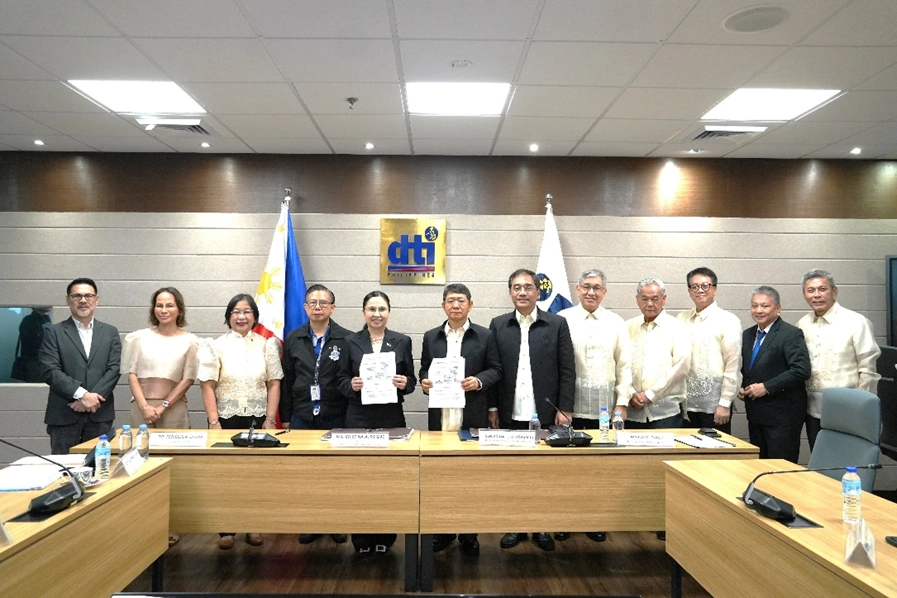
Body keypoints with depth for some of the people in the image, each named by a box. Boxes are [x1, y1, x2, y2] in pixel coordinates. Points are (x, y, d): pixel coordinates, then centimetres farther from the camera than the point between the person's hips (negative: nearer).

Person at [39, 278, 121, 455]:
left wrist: (92, 397, -12)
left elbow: (114, 369, 1)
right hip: (64, 415, -2)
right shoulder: (54, 332, 3)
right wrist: (81, 394, -17)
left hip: (100, 414, 2)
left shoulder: (110, 332, 10)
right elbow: (49, 371, -7)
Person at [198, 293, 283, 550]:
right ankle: (226, 529, 15)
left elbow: (274, 384, 3)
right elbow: (208, 386, -2)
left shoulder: (267, 345, 4)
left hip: (258, 418, 1)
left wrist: (270, 419, -4)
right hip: (226, 418, -1)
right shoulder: (216, 346, 1)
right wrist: (214, 421, -9)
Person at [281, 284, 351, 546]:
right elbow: (286, 381, 9)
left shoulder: (346, 339, -3)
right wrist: (286, 417, 7)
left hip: (335, 417, -2)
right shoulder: (293, 339, 7)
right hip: (302, 417, 3)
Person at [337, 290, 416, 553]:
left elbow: (411, 379, 7)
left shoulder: (402, 341, 5)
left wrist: (405, 383, -15)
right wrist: (351, 385, -15)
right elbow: (341, 380, 6)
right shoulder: (351, 341, 5)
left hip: (391, 418, 0)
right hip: (359, 418, 0)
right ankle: (361, 538, 16)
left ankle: (385, 536, 17)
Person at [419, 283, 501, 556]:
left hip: (472, 416, -2)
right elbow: (424, 368, 15)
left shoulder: (485, 336, 4)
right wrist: (425, 381, -6)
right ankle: (443, 530, 21)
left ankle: (469, 533, 18)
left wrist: (479, 381, -14)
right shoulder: (431, 337, 11)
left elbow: (495, 369, 4)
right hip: (440, 416, 2)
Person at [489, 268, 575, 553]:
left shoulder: (557, 324, 1)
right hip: (510, 415, 1)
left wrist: (564, 409, -5)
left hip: (546, 414, -1)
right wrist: (492, 408, 2)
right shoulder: (498, 325, 5)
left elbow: (567, 371, 0)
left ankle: (542, 527, 23)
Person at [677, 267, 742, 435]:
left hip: (714, 404, -4)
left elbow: (733, 365, -7)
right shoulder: (683, 319, 9)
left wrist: (725, 403, -10)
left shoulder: (728, 320, -3)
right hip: (686, 402, 4)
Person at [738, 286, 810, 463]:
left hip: (782, 414, -7)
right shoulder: (747, 335, 13)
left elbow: (801, 370, -19)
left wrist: (767, 387, -19)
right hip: (755, 413, 7)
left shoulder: (791, 334, -9)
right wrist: (741, 388, 4)